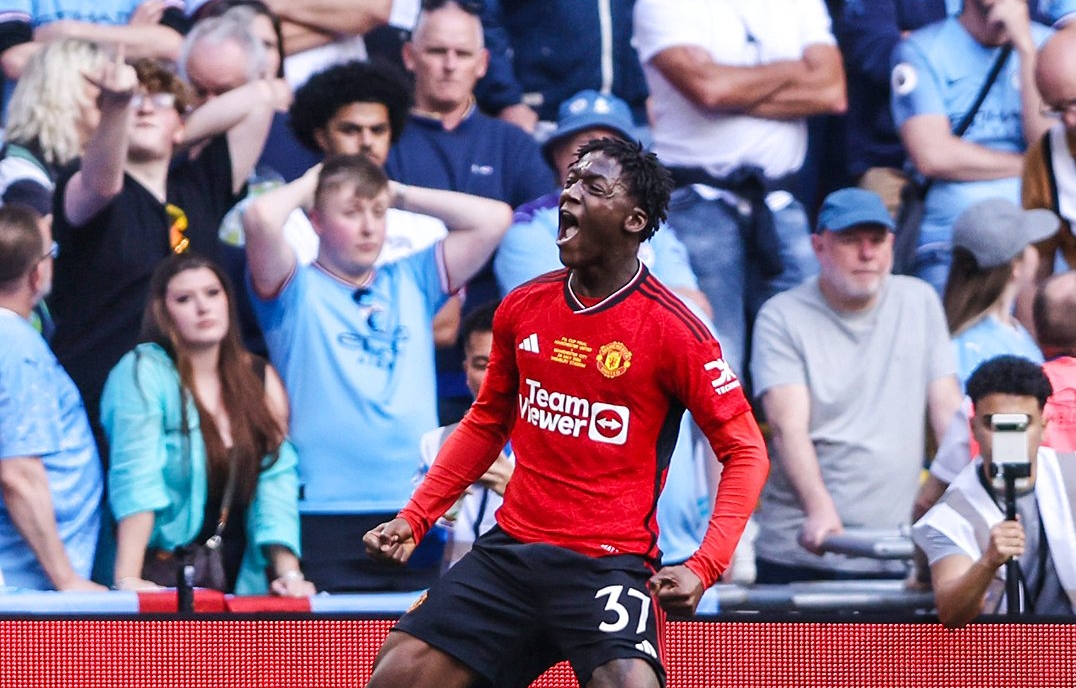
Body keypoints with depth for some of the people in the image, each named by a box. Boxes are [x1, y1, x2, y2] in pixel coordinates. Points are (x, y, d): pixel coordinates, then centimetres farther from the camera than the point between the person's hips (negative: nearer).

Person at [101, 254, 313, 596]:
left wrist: (289, 573, -8)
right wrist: (127, 581, -22)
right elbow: (136, 481, -14)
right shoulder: (142, 372, -5)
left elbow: (276, 483, 5)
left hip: (243, 578, 4)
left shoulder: (260, 380, 11)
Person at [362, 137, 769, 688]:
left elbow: (745, 451, -6)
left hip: (611, 562, -5)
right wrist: (414, 518, 14)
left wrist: (702, 568, -17)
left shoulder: (675, 331, -9)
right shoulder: (522, 308, 7)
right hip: (509, 553, 5)